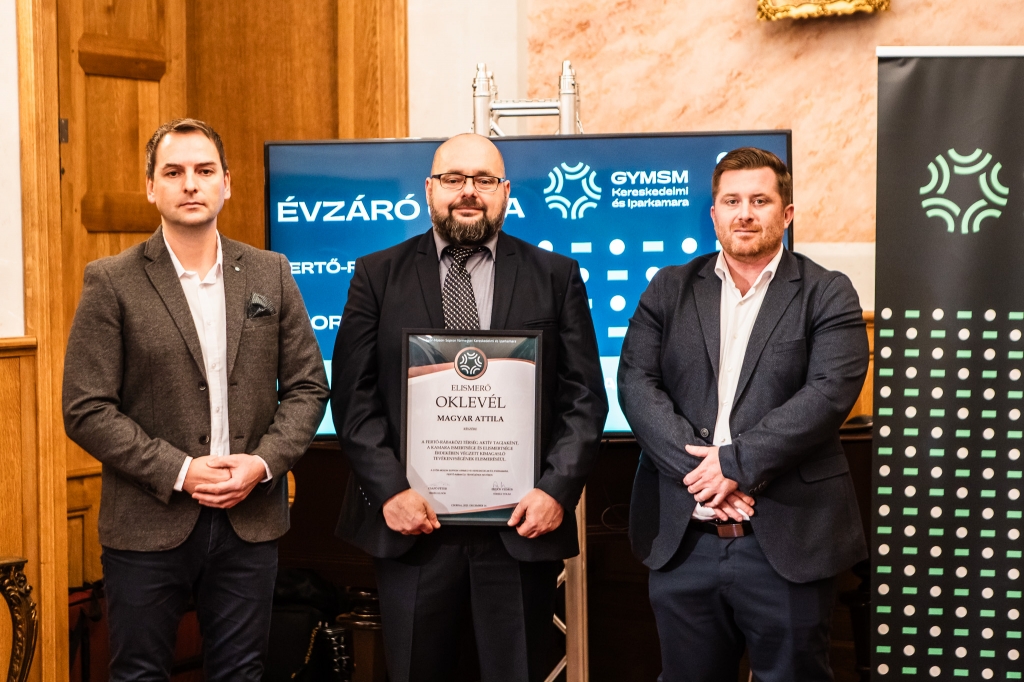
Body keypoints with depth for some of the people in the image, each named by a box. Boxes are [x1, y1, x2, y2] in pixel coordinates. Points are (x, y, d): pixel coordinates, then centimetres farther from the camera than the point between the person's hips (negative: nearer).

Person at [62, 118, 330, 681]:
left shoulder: (270, 274, 6)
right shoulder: (111, 282, -4)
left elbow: (308, 387, 6)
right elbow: (87, 409, -8)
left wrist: (265, 462, -9)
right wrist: (178, 471, -15)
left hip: (250, 523, 3)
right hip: (149, 525, -2)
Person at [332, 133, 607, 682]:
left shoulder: (556, 277, 7)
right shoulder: (377, 276, 7)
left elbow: (585, 397, 3)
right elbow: (353, 396, 2)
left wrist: (558, 490, -9)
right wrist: (389, 489, -9)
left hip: (523, 524, 0)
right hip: (411, 521, 0)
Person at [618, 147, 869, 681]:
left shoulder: (827, 295, 3)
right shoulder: (669, 290, 11)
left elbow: (829, 393, -10)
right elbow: (636, 383, 0)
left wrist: (736, 463, -17)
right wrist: (696, 469, -13)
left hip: (786, 541, -2)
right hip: (681, 540, 3)